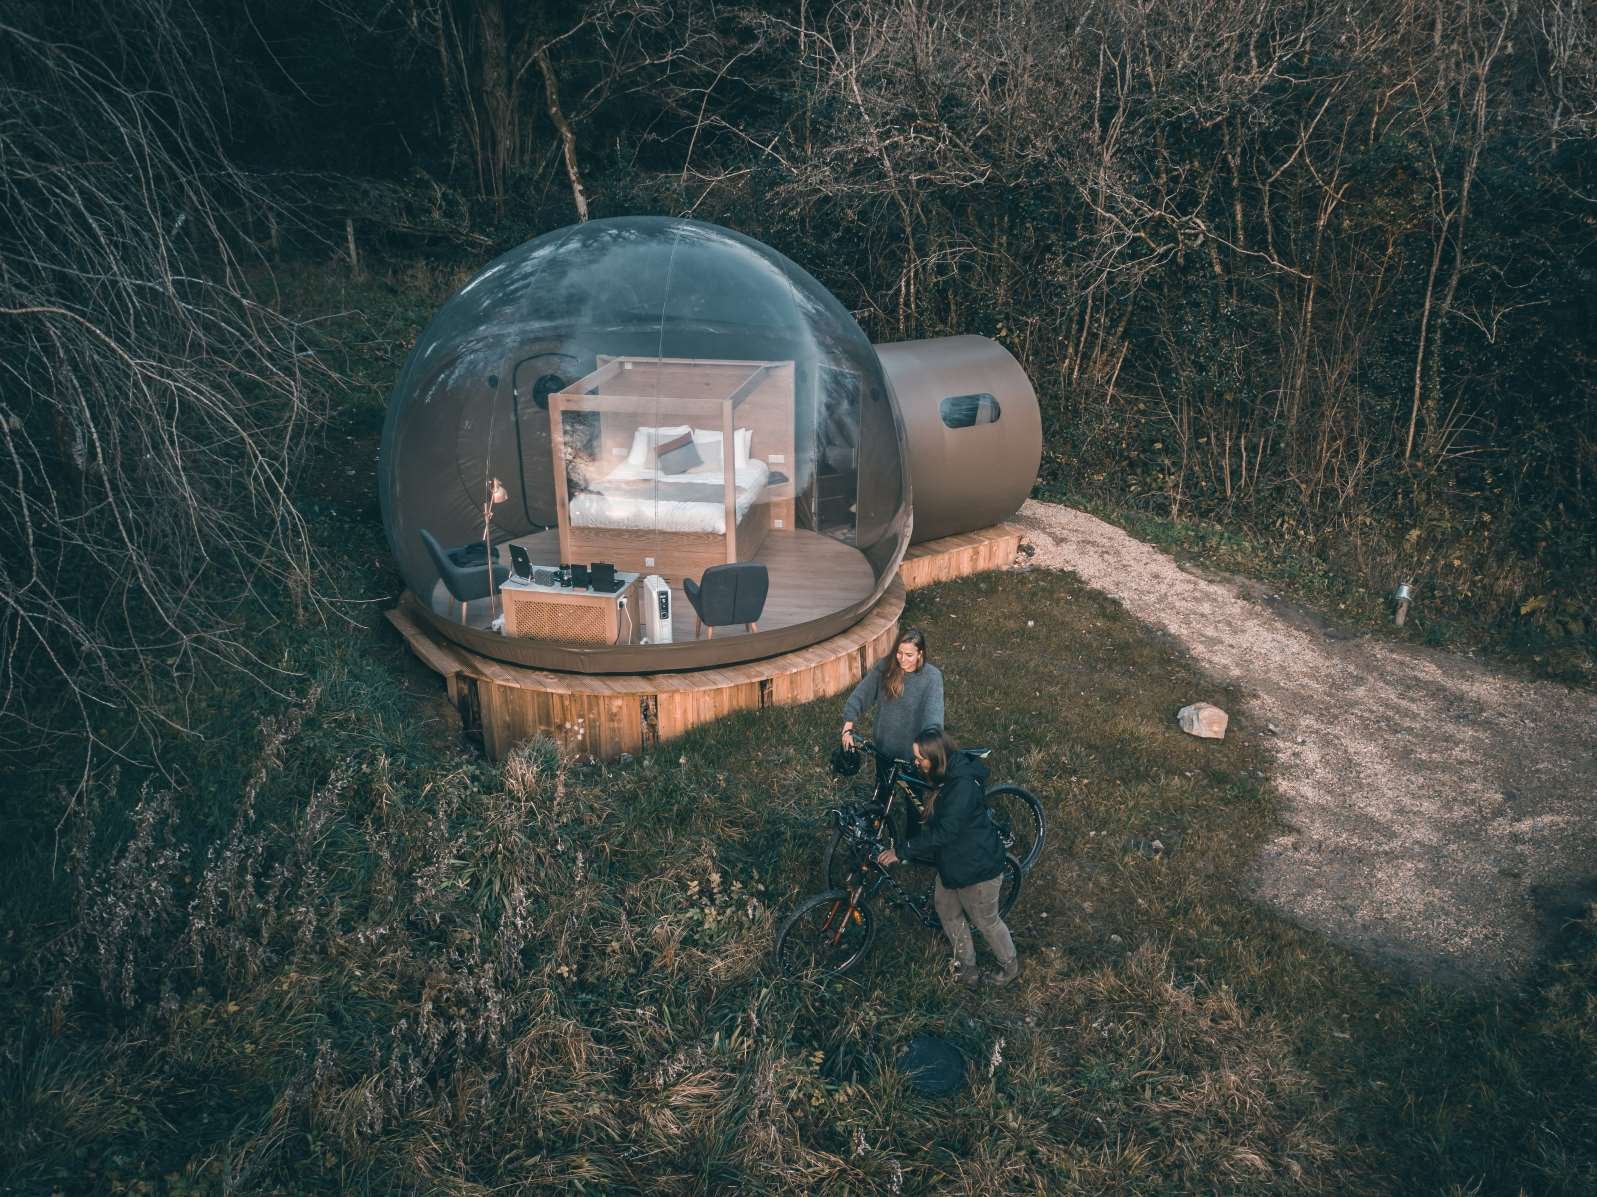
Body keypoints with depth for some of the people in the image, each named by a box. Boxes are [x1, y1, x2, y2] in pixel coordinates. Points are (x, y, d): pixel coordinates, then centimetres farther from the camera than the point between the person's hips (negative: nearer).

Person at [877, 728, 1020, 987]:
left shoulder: (964, 786, -34)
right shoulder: (949, 775, -5)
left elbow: (943, 833, -32)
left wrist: (901, 852, -27)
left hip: (977, 868, -9)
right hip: (952, 862, 9)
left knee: (986, 921, 14)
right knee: (946, 909, 22)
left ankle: (1010, 965, 41)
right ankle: (966, 965, 42)